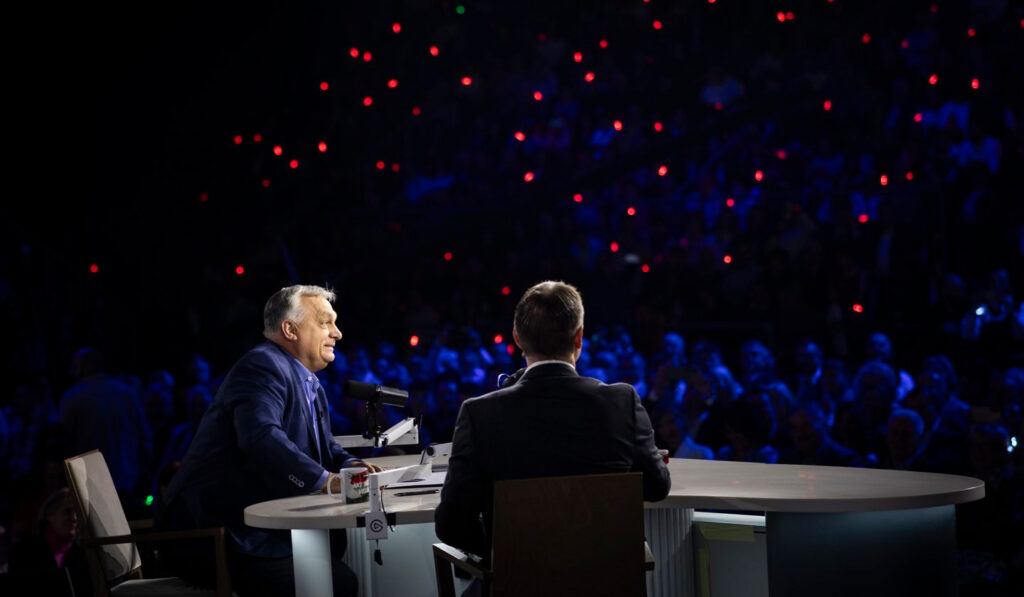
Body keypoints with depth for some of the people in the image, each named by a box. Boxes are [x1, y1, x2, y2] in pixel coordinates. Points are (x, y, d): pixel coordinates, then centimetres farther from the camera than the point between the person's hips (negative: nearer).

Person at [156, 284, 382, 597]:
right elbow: (261, 437, -30)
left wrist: (348, 464, 0)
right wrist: (325, 481, -34)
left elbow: (323, 445, 23)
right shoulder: (264, 366, -14)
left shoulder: (308, 381, 19)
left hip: (260, 529, 11)